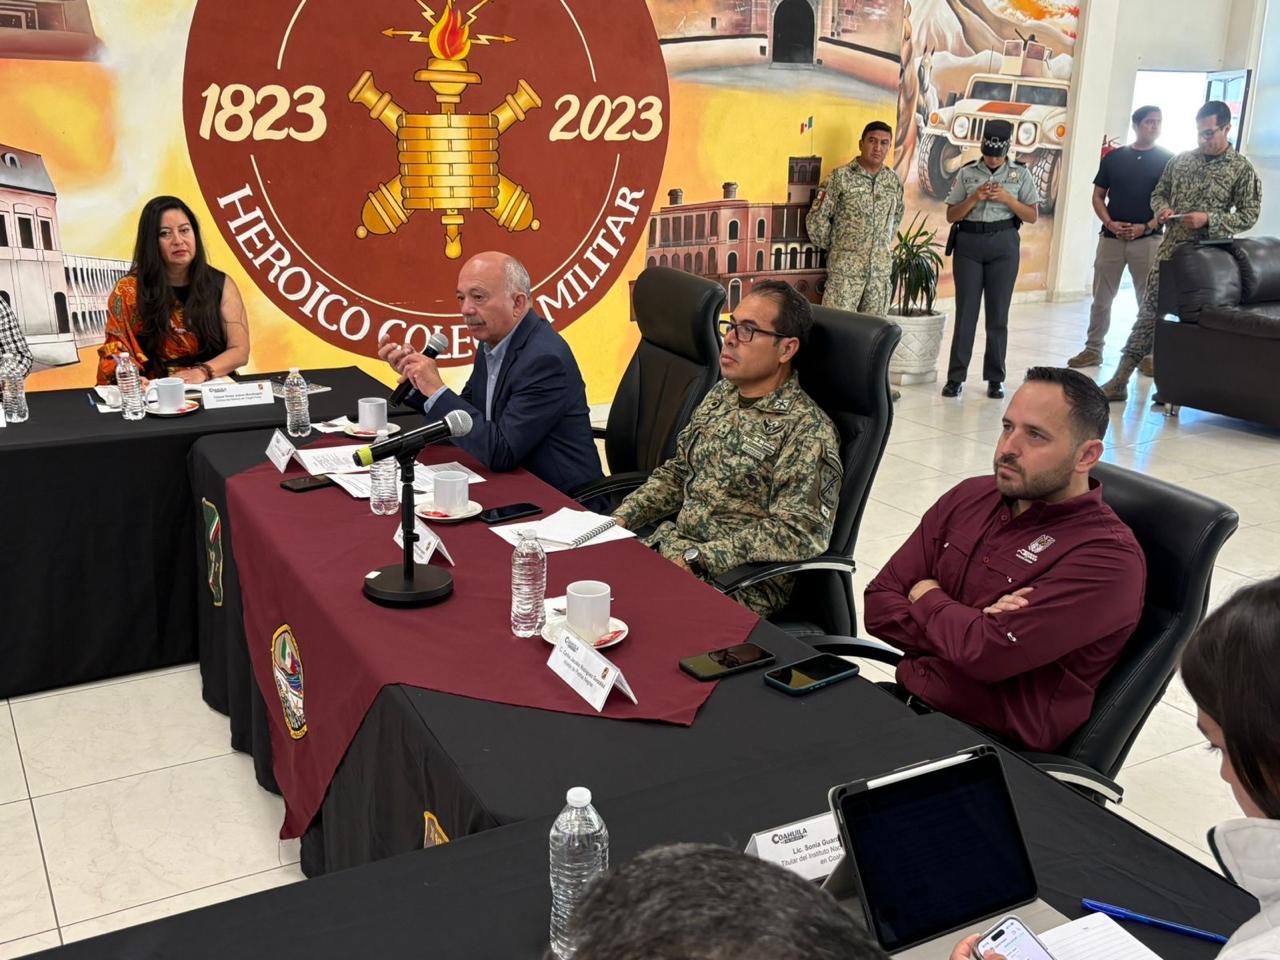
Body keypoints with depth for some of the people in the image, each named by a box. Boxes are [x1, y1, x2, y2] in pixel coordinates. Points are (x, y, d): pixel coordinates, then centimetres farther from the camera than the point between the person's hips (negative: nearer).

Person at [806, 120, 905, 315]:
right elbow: (817, 218, -6)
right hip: (846, 268, -5)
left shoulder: (893, 180, 9)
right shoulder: (841, 176, -6)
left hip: (881, 269, 5)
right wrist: (833, 247, 2)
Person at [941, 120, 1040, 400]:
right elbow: (951, 216, 5)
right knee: (965, 311, -2)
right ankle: (956, 376, 1)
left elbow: (1032, 216, 5)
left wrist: (1008, 199, -9)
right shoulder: (967, 173, 6)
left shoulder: (1021, 174, 6)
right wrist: (974, 198, -11)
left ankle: (995, 378, 9)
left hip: (1003, 244, 0)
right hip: (969, 243, 0)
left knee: (998, 313, 2)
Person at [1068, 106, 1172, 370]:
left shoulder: (1168, 160, 2)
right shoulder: (1113, 157, 8)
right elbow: (1098, 196, 10)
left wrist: (1146, 227, -12)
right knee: (1101, 298, 6)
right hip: (1111, 237, 2)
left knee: (1149, 300, 2)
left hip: (1148, 239, -2)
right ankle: (1093, 349, 16)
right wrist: (1109, 223, -7)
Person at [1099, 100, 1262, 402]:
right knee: (1149, 312, -1)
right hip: (1170, 250, 3)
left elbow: (1249, 215, -4)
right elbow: (1158, 193, 19)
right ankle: (1119, 380, -3)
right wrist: (1162, 209, -4)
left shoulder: (1242, 169, -2)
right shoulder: (1180, 160, 9)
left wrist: (1208, 219, -17)